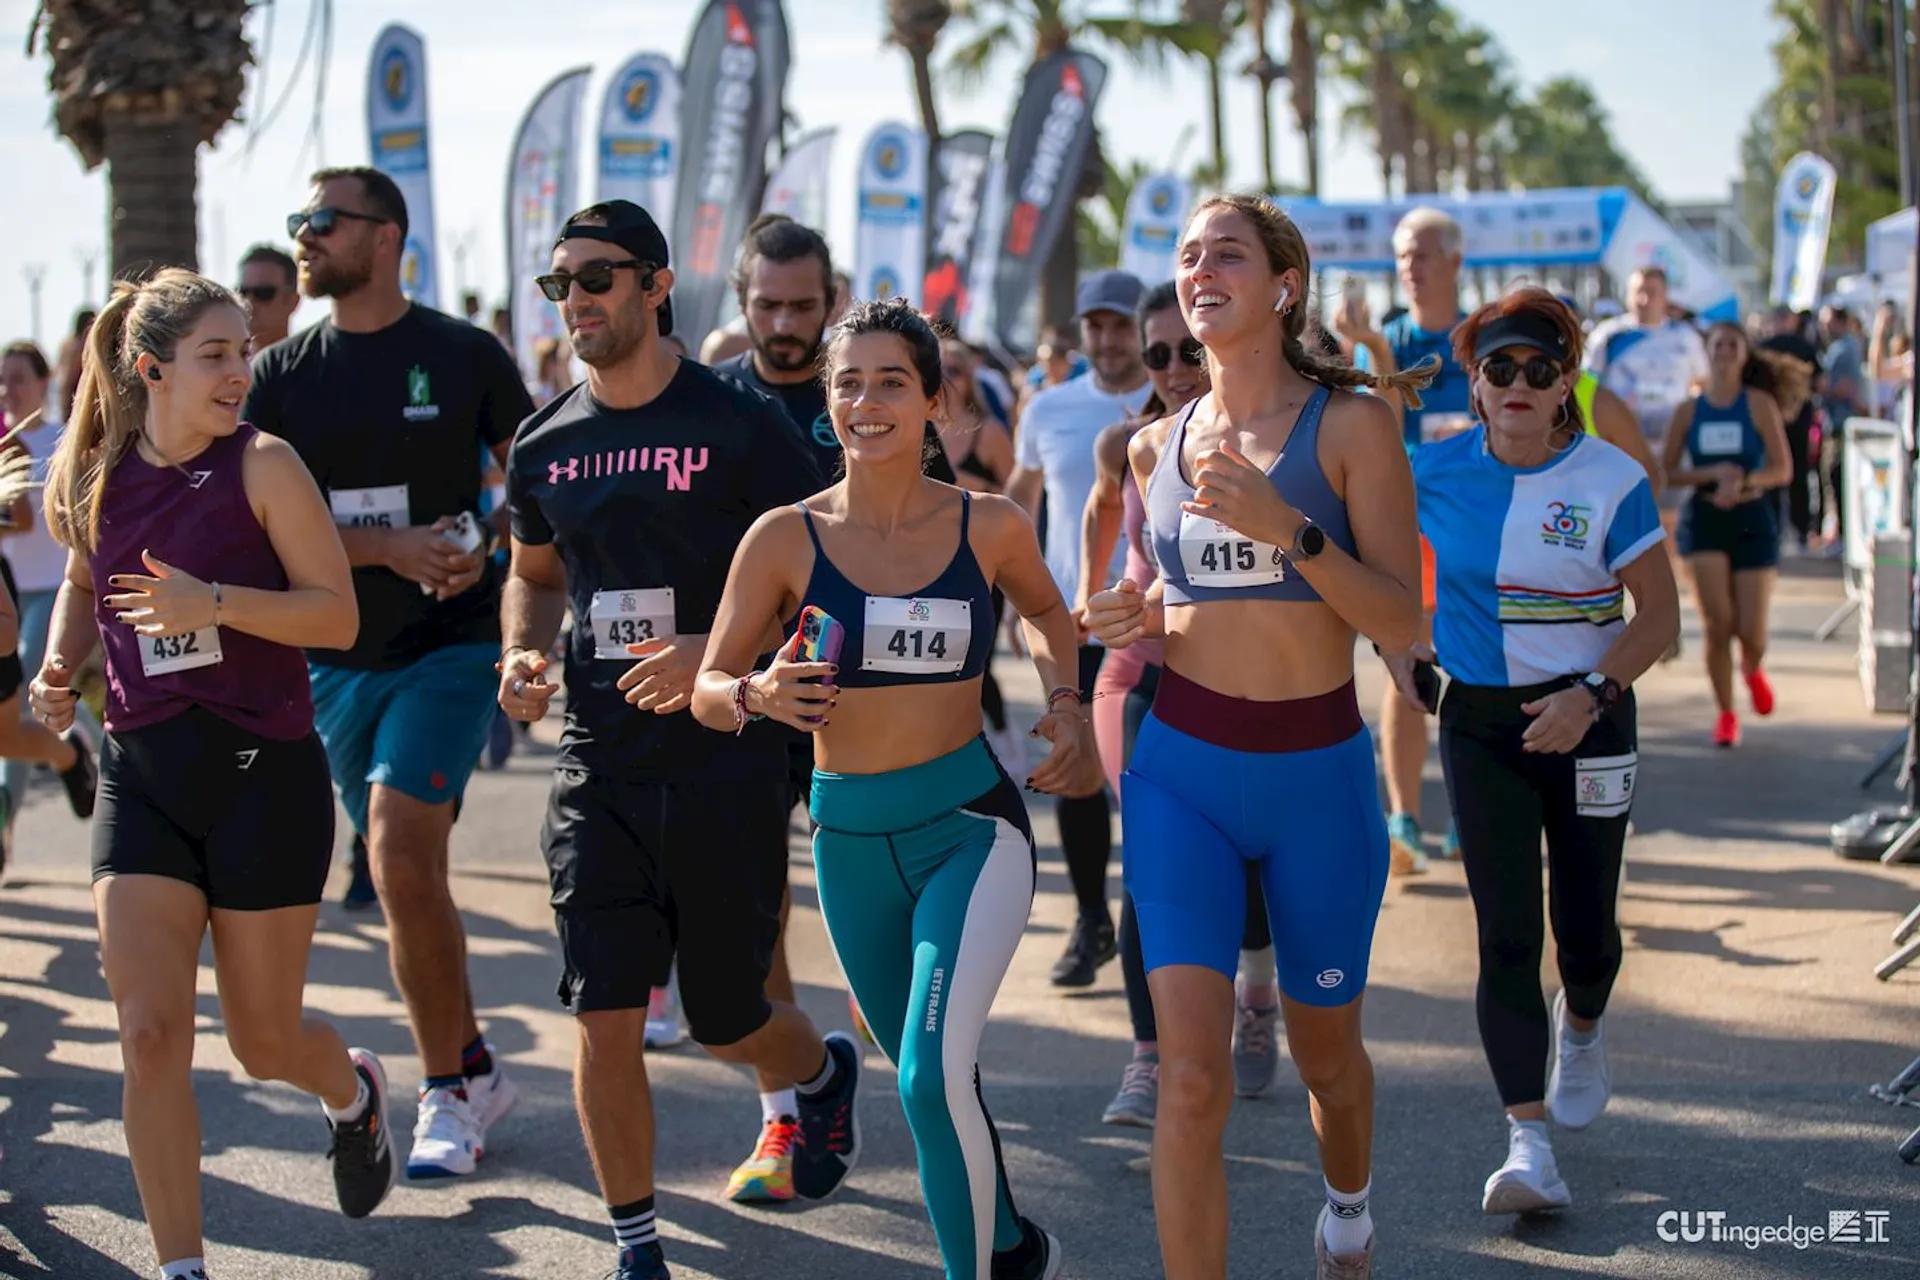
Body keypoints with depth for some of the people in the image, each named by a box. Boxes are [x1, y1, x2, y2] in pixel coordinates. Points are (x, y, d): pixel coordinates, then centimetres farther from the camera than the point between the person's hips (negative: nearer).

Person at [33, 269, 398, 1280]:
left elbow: (339, 617, -10)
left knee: (263, 1041, 8)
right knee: (150, 1035, -9)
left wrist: (216, 603, -23)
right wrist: (60, 664, 4)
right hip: (143, 774, 3)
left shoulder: (262, 467, -9)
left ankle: (354, 1091, 45)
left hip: (263, 771, -3)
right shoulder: (89, 480, 2)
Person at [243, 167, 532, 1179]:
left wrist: (485, 551, -12)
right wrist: (390, 547, -15)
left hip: (448, 646, -4)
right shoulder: (281, 376, 5)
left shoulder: (463, 355, -2)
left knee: (402, 856, -18)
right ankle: (475, 1071, 25)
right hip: (335, 657, 4)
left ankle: (447, 1092, -5)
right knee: (402, 878, 10)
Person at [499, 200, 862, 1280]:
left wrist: (716, 650, -20)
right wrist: (522, 654, 3)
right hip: (599, 763, 3)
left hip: (725, 756, -3)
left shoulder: (739, 424, -7)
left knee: (728, 1019, 7)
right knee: (605, 1020, -4)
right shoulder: (546, 447, 7)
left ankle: (826, 1070, 43)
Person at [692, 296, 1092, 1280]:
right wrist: (759, 697, -22)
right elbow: (708, 690, -1)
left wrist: (1065, 706, 3)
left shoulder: (988, 527, -4)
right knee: (928, 1081, 19)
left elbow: (1048, 614, 18)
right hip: (850, 840, 3)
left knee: (933, 1074, -22)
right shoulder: (785, 539, -6)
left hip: (969, 824, -2)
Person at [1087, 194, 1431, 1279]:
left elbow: (1402, 622, -12)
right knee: (1193, 1078, -13)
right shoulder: (1157, 448, 6)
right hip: (1182, 771, 2)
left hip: (1318, 775, -2)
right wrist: (1142, 619, -1)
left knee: (1325, 1049, 17)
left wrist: (1284, 525, -25)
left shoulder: (1349, 425, -7)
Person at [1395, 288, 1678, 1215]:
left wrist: (1592, 694, -21)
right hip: (1479, 721, 1)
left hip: (1586, 720, -1)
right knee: (1505, 931, -7)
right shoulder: (1437, 473, -3)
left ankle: (1580, 1029, 44)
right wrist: (1395, 635, 2)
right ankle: (1528, 1144, -8)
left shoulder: (1611, 480, -10)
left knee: (1585, 924, 6)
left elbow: (1660, 616, -8)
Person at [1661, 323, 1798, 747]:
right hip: (1704, 520, 0)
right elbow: (1667, 471, 3)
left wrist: (1744, 481, -21)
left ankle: (1752, 670, 35)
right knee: (1717, 623, -9)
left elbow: (1783, 469, -4)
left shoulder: (1759, 404, -2)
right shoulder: (1689, 410, 2)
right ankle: (1725, 713, 8)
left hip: (1752, 520, 0)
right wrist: (1712, 474, -14)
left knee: (1751, 631, -2)